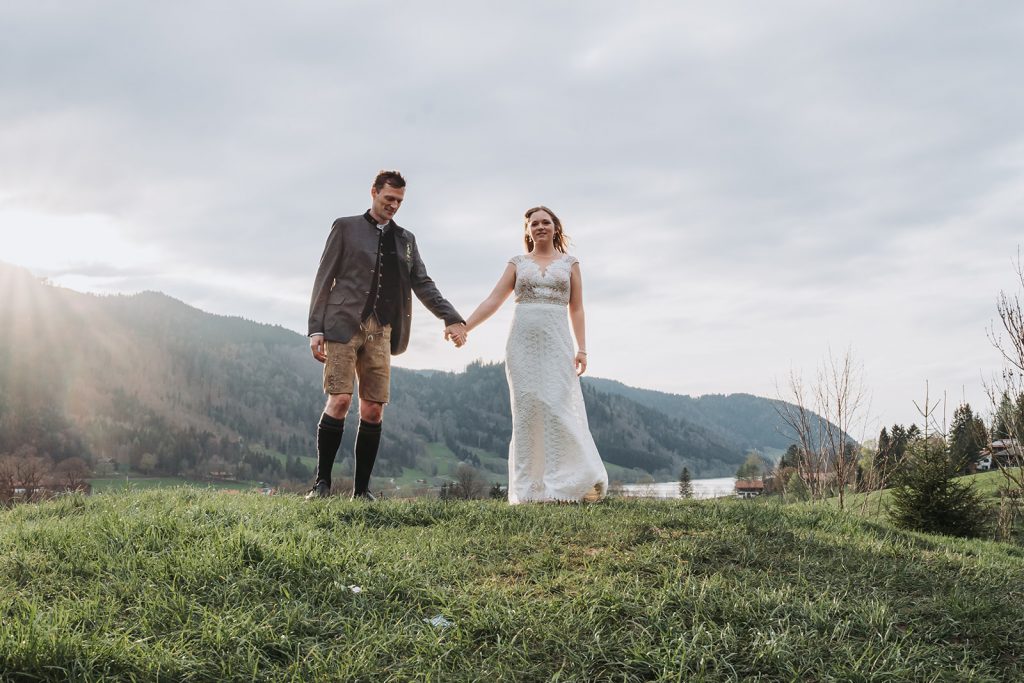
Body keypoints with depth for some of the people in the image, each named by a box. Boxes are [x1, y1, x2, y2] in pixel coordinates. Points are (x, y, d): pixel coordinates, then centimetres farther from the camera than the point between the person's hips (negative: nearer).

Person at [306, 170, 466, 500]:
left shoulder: (406, 239, 19)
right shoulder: (346, 227, 8)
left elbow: (423, 284, 13)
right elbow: (324, 279, 4)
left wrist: (451, 318, -3)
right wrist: (316, 329, -5)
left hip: (380, 333, 4)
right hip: (343, 325, -3)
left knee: (373, 410, -1)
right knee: (339, 401, -13)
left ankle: (362, 489, 6)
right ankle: (322, 481, -2)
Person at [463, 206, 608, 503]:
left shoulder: (570, 263, 12)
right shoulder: (518, 263, 13)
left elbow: (577, 310, 9)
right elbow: (493, 301, 7)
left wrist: (582, 349, -1)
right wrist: (463, 327, -3)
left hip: (556, 343, -1)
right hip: (522, 342, 1)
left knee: (557, 409, -11)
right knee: (526, 410, -2)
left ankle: (562, 484, -7)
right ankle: (526, 488, 1)